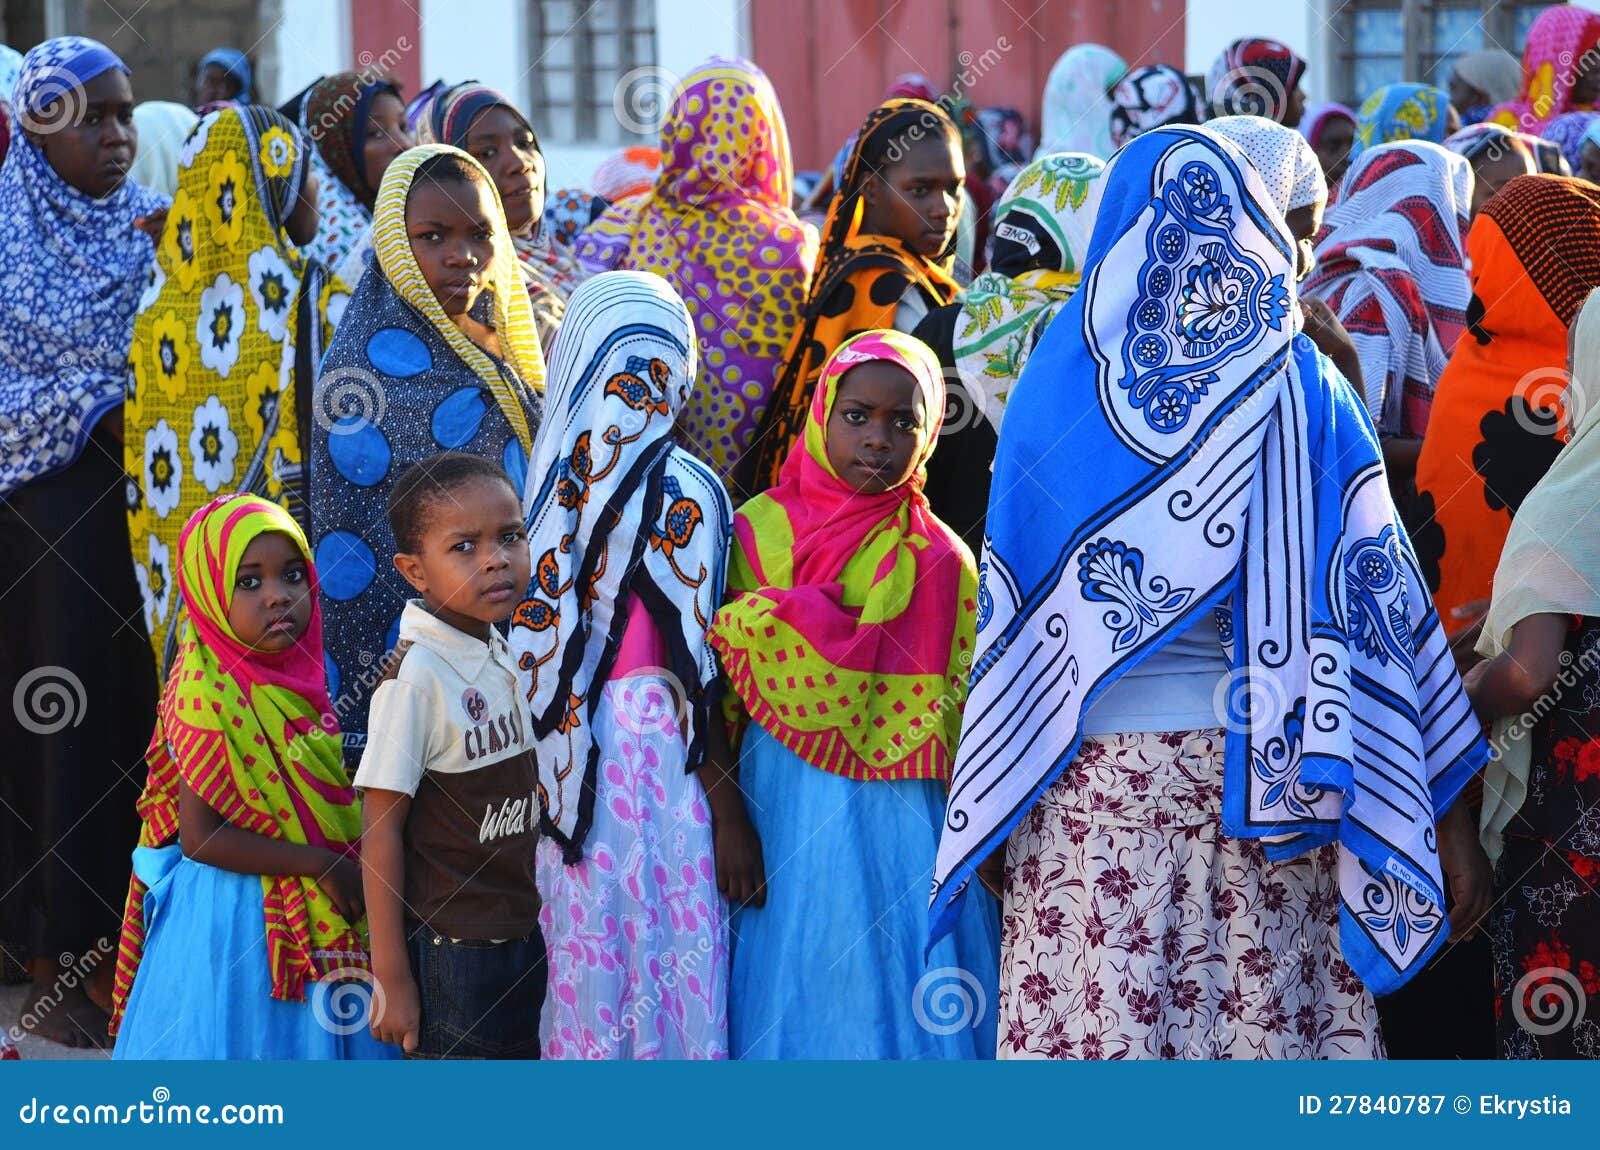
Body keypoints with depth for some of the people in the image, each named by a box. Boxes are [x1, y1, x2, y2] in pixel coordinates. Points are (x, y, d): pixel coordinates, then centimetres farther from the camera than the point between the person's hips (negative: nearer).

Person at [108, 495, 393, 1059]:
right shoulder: (207, 697, -21)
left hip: (312, 918, 8)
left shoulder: (294, 675, 2)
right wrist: (322, 864, -21)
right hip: (237, 918, -8)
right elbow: (201, 837, -23)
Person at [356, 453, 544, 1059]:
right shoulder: (416, 678, -18)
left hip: (522, 935, 8)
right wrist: (391, 979, -17)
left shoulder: (502, 655, 5)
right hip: (449, 956, -8)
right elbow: (380, 828, -17)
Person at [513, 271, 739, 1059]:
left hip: (567, 750, 5)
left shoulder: (555, 479, 3)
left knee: (588, 955, 13)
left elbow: (539, 646, 6)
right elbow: (695, 668, -12)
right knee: (670, 963, 1)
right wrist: (730, 810, -7)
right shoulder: (680, 496, -12)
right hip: (654, 742, -5)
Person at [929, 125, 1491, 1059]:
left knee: (1093, 1021, 1)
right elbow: (1378, 592, -2)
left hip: (1091, 776, 0)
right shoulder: (1304, 390, 0)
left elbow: (1007, 597, 6)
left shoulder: (1060, 385, 2)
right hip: (1265, 774, 0)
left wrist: (988, 817, 13)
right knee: (1266, 1017, 4)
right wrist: (1449, 812, 1)